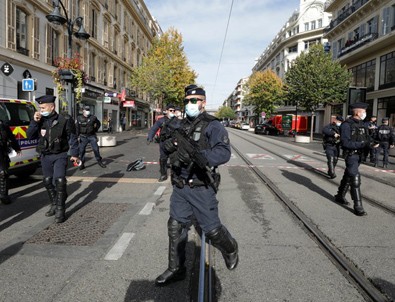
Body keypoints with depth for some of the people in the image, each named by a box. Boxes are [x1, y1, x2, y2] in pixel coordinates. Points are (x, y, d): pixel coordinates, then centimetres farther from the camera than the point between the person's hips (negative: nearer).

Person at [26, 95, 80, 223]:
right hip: (45, 156, 5)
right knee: (47, 181, 12)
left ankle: (60, 210, -6)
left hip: (60, 155, -5)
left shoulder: (64, 120, -9)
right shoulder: (40, 121, 4)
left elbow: (72, 137, -4)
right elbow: (30, 136, 1)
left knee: (59, 180, -15)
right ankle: (54, 205, 30)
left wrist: (74, 154, -5)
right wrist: (34, 121, -12)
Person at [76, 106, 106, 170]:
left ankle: (99, 161, 15)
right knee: (81, 150, 0)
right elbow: (77, 128, 3)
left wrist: (95, 130, 11)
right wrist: (78, 136, -3)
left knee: (96, 149, 0)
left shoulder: (93, 118, 0)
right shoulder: (79, 118, 0)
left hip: (92, 136, 0)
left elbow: (99, 123, 17)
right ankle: (82, 164, 10)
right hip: (83, 137, 0)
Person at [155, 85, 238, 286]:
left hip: (201, 188, -6)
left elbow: (224, 152, -24)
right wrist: (169, 145, 0)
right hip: (180, 186, 7)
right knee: (175, 227, 10)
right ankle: (176, 269, 28)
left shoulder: (212, 126, -11)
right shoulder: (183, 125, 12)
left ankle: (231, 250, 38)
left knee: (211, 229, 5)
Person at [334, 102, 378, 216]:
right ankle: (358, 207, -7)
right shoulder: (346, 125, -16)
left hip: (359, 154, 8)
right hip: (350, 154, -8)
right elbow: (345, 143, -22)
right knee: (355, 179, -11)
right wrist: (362, 144, -28)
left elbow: (367, 137, 12)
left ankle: (340, 196, 36)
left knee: (348, 176, 19)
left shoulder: (362, 124, 9)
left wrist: (372, 143, -11)